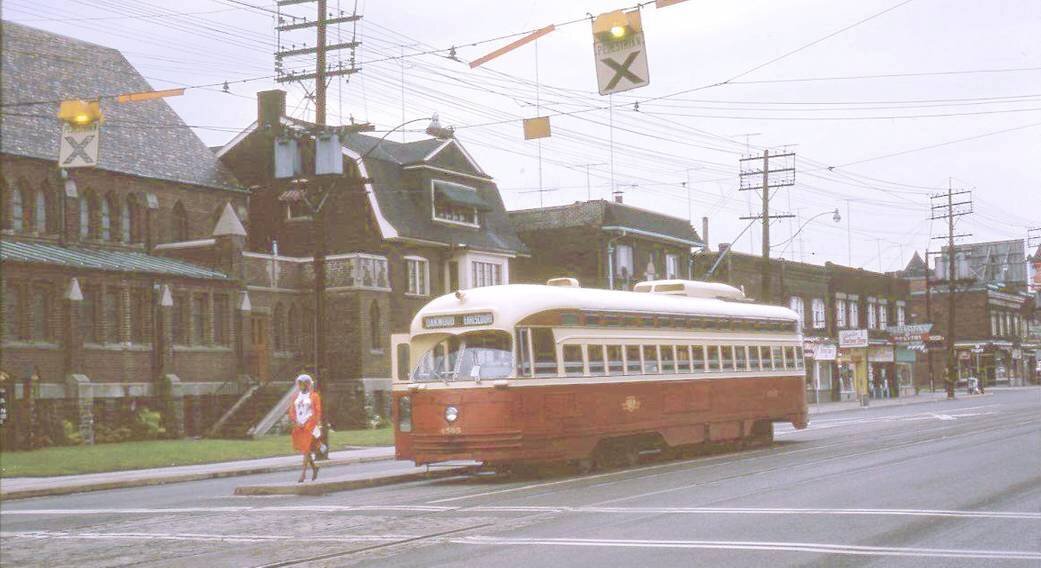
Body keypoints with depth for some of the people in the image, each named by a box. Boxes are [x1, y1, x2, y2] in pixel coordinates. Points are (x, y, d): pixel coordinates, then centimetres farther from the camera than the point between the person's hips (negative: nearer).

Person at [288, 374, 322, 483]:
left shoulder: (314, 396, -1)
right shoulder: (296, 397, 12)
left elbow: (318, 412, -3)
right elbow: (292, 410, 9)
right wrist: (295, 422, -6)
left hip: (310, 426, -5)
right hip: (298, 426, 5)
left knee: (306, 449, -9)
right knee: (302, 448, 8)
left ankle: (303, 472, -8)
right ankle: (314, 467, 27)